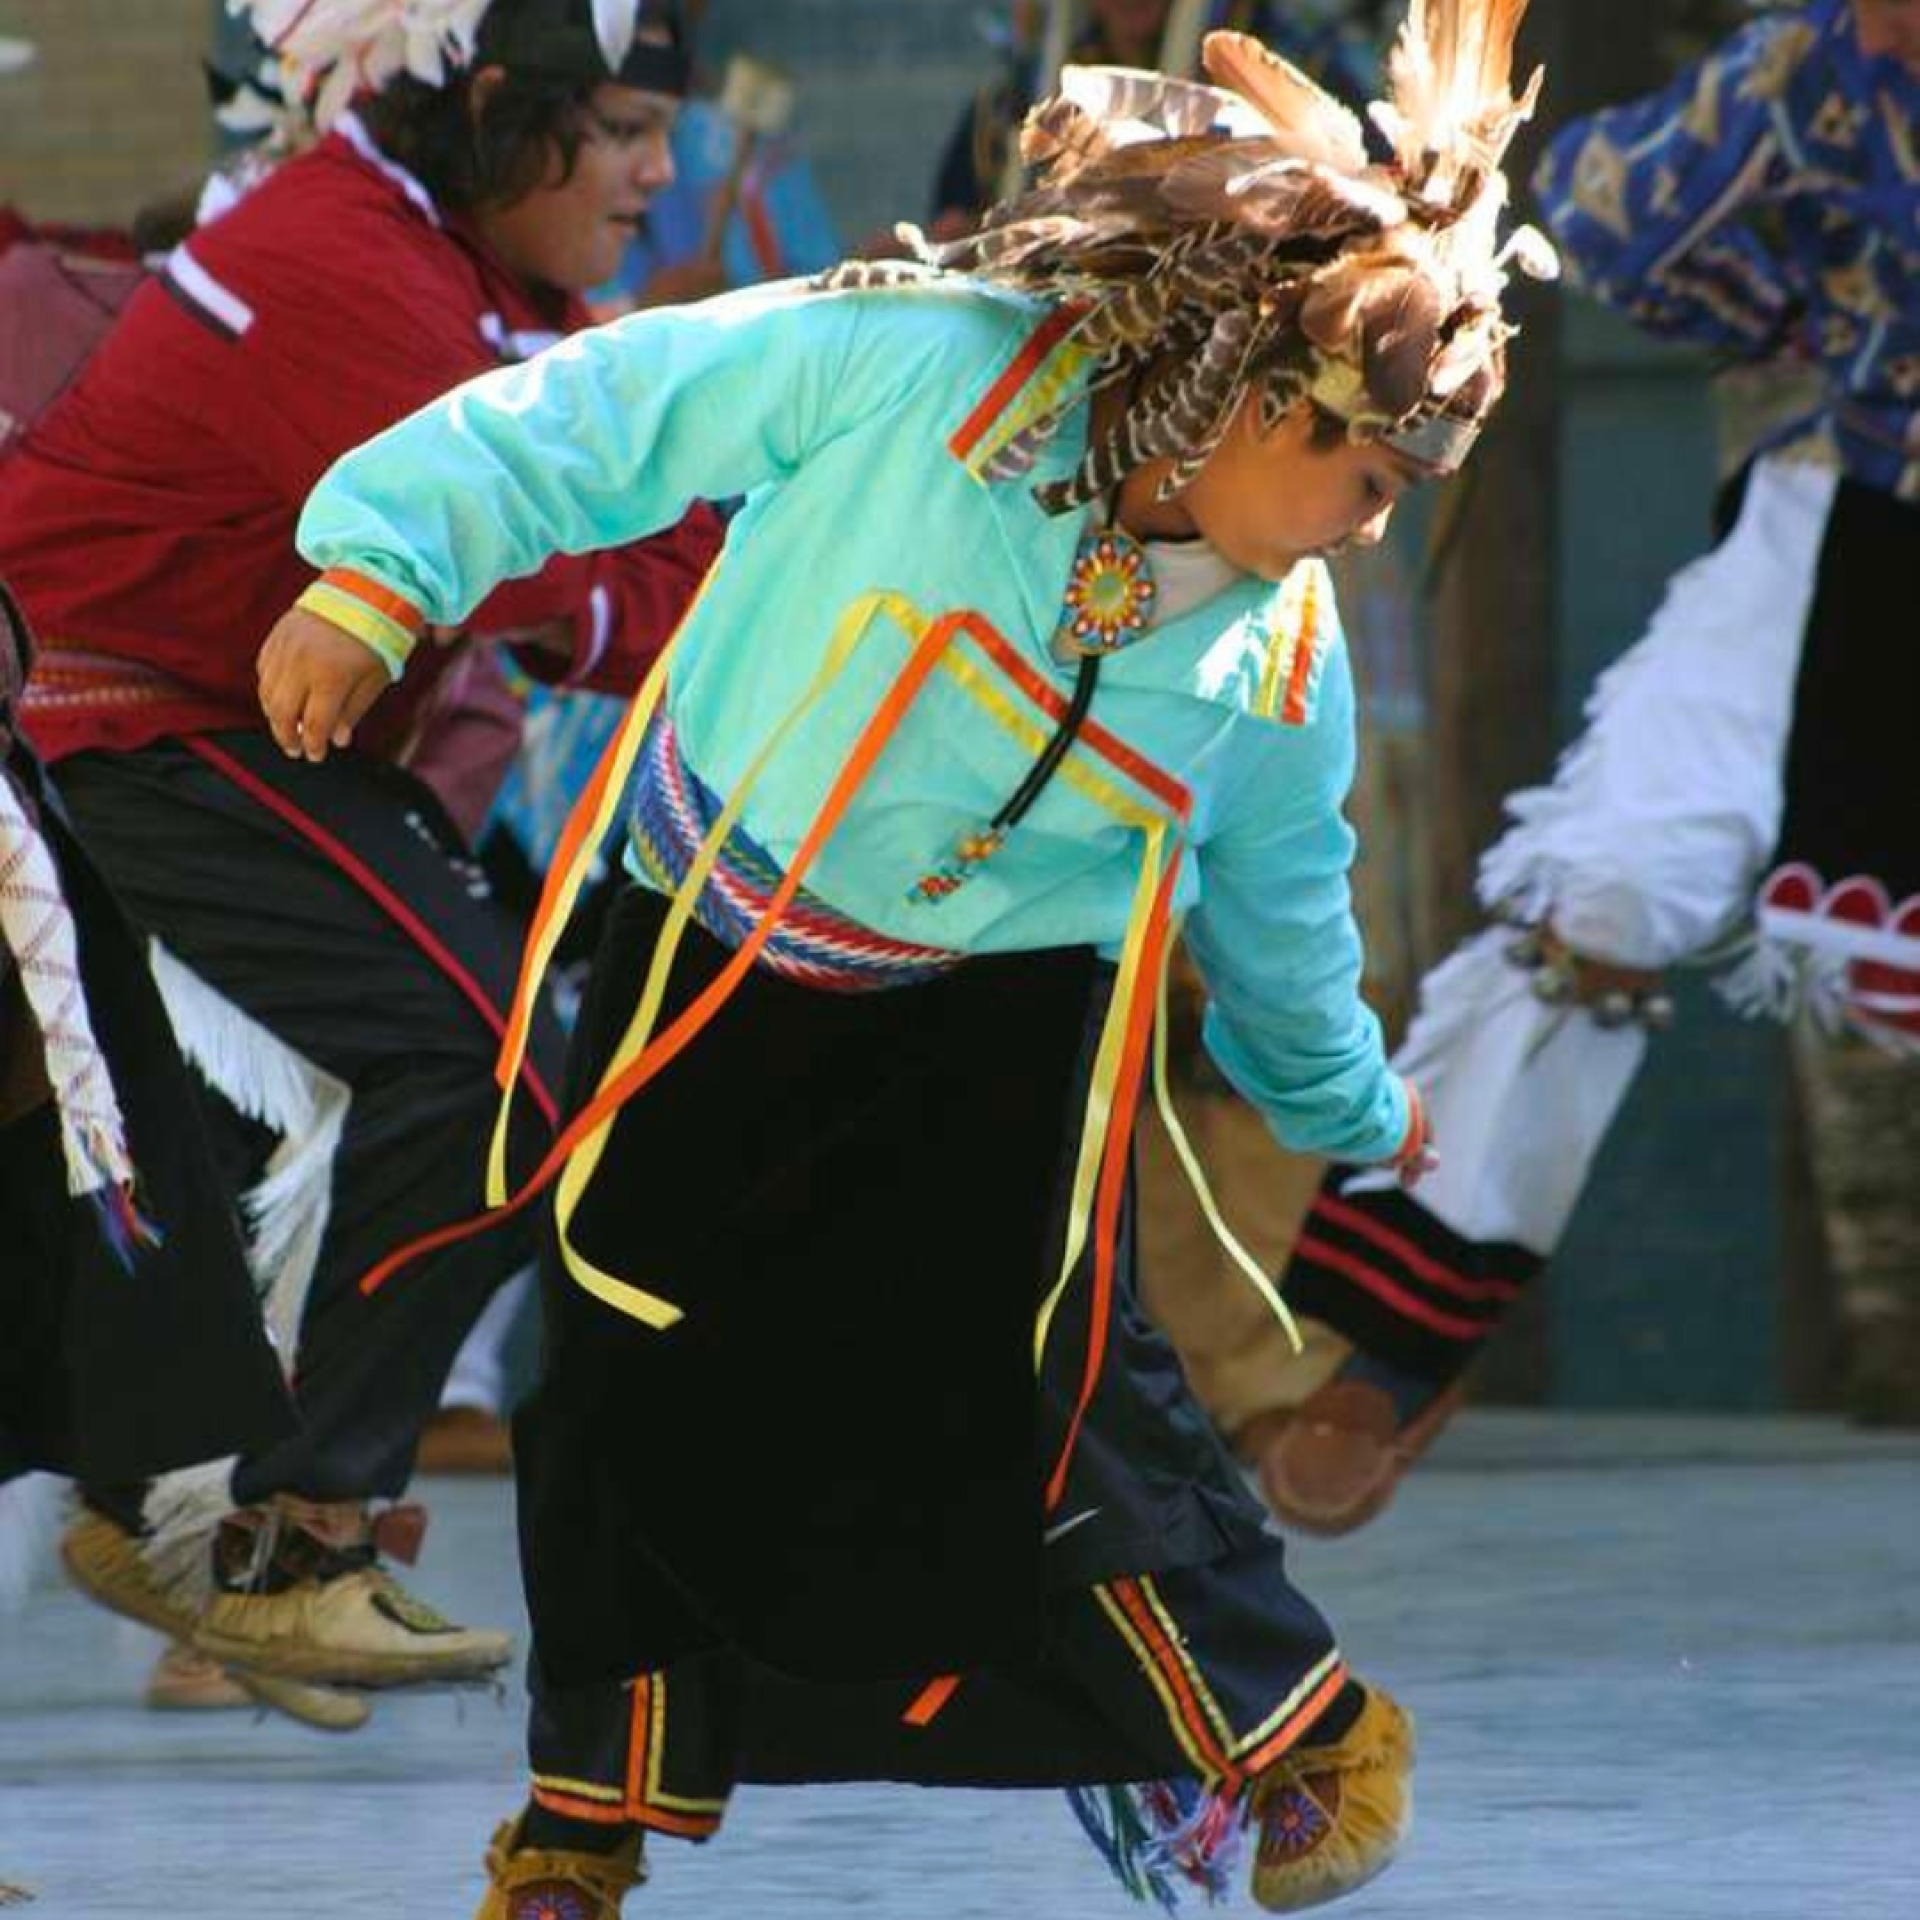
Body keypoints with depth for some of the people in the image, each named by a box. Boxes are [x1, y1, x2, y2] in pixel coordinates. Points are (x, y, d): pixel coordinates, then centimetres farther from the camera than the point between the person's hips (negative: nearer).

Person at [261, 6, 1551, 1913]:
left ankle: (1297, 1732, 9)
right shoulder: (929, 369, -23)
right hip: (706, 957, -1)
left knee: (1031, 1399, -12)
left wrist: (1341, 1099, 26)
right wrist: (383, 568, -19)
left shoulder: (1278, 660, -9)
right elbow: (616, 413, -17)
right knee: (637, 1393, 3)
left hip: (994, 1018, 1)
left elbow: (1274, 894, 11)